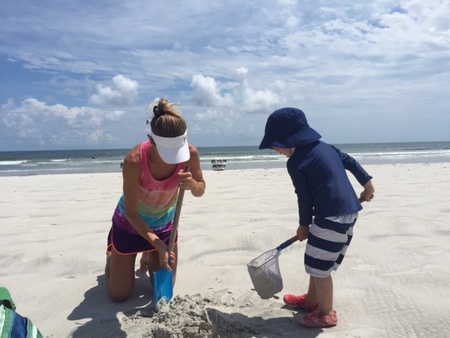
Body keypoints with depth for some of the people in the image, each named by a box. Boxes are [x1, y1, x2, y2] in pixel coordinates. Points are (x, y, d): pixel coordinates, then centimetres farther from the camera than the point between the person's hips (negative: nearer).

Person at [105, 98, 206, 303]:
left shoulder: (190, 154, -26)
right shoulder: (134, 161, -36)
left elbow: (200, 190, -10)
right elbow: (131, 212, -26)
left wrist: (193, 185, -34)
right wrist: (158, 244, -33)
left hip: (164, 225, 3)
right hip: (130, 224, -2)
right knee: (119, 295, 8)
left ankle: (149, 256, 41)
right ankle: (112, 254, 38)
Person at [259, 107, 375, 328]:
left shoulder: (295, 163, -13)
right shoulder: (324, 146, 11)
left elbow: (305, 198, -7)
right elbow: (350, 161, 17)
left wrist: (304, 225, 8)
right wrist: (367, 184, 28)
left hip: (332, 217, -10)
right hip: (348, 211, 10)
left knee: (319, 266, 4)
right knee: (318, 262, 21)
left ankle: (326, 314, 21)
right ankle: (312, 300, 38)